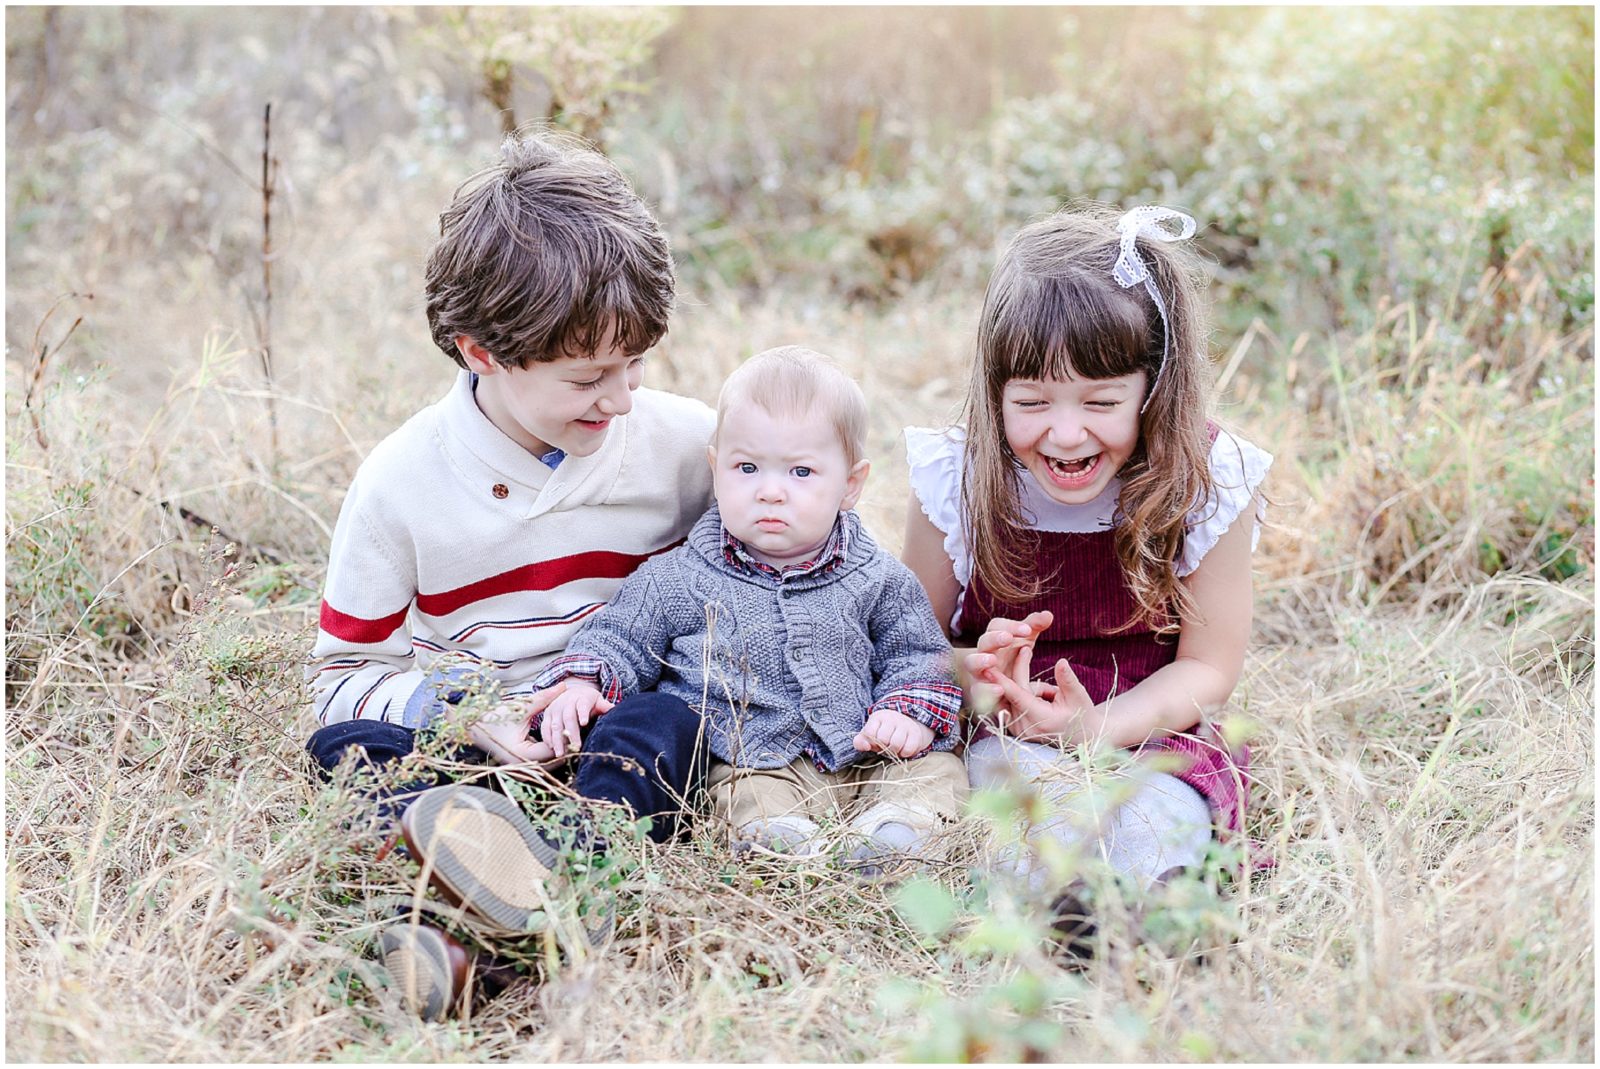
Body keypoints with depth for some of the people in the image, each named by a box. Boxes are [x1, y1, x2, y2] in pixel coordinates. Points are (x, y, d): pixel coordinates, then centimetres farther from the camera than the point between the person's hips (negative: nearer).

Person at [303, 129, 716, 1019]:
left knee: (667, 720, -33)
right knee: (345, 743, -27)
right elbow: (345, 670, 2)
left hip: (621, 723, 0)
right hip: (468, 742, 1)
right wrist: (461, 713, -17)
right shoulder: (403, 480, -5)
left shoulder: (686, 443, -2)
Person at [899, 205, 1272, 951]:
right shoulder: (957, 480, -8)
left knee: (1161, 806, -32)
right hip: (1010, 732, -1)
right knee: (1011, 759, -35)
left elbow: (1208, 668, -5)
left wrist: (1094, 726, -23)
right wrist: (978, 671, -24)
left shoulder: (1209, 483, -10)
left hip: (1152, 729, 1)